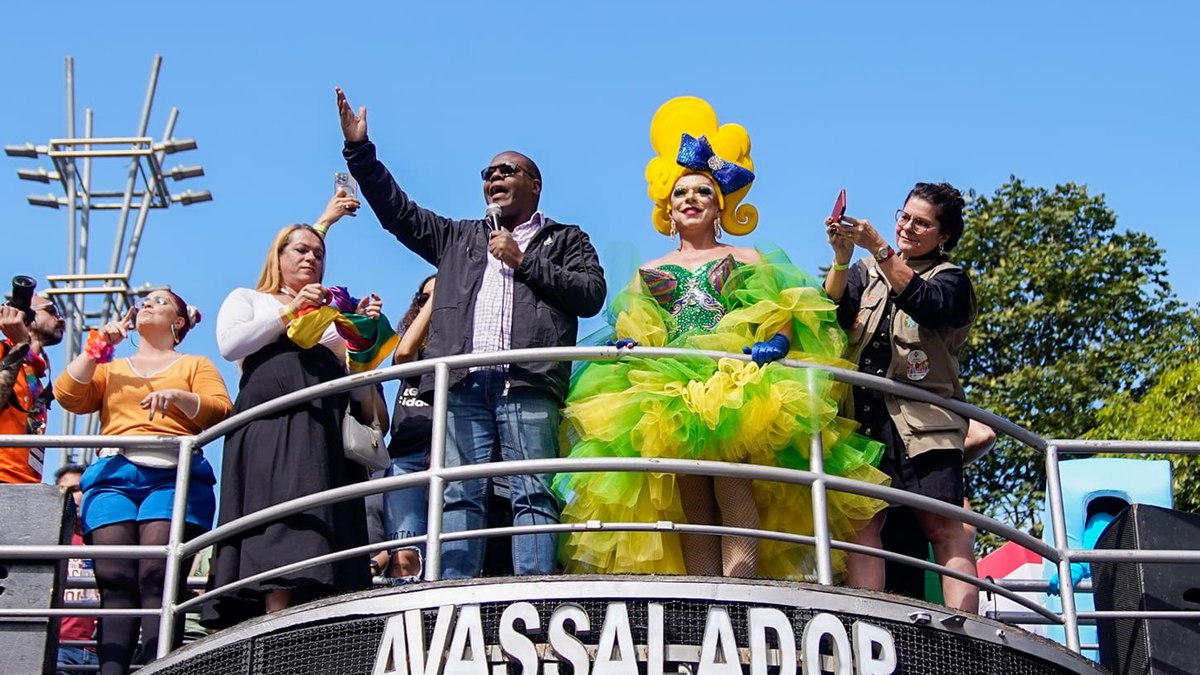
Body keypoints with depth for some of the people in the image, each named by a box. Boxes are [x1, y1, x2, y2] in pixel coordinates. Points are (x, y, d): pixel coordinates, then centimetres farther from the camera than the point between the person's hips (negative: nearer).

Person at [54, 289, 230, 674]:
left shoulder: (195, 365, 25)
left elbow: (221, 412, 7)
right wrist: (98, 345, 12)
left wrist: (178, 396, -10)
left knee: (158, 578, -22)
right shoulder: (110, 369, 33)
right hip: (113, 474, 3)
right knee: (115, 581, -16)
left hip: (173, 473, -2)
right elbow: (68, 396, 14)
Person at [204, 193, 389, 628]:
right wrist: (288, 312, -1)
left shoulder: (333, 313, 34)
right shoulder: (248, 299, 23)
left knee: (322, 535, -10)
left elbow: (363, 363, 25)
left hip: (324, 434, 5)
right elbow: (229, 343, 2)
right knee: (278, 538, -21)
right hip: (270, 427, -4)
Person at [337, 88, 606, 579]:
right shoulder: (459, 238, 30)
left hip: (527, 383, -3)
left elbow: (592, 293, 3)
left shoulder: (564, 240, 20)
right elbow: (397, 211, 26)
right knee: (459, 497, -6)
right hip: (463, 383, 3)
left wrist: (524, 263, 2)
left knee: (532, 496, -11)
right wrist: (359, 149, 20)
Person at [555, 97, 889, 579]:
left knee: (731, 482, -25)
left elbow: (785, 311, 11)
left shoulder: (747, 261, 23)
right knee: (691, 497, -13)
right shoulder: (649, 273, 28)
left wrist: (776, 342, -11)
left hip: (737, 381, -2)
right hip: (671, 385, 2)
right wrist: (629, 348, -7)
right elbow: (630, 329, 17)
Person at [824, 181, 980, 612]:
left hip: (922, 417, -2)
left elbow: (925, 304, -10)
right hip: (863, 413, 2)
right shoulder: (865, 273, 22)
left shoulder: (949, 279, 14)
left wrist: (878, 248, -18)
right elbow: (833, 315, 4)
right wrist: (842, 258, -11)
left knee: (943, 524, -11)